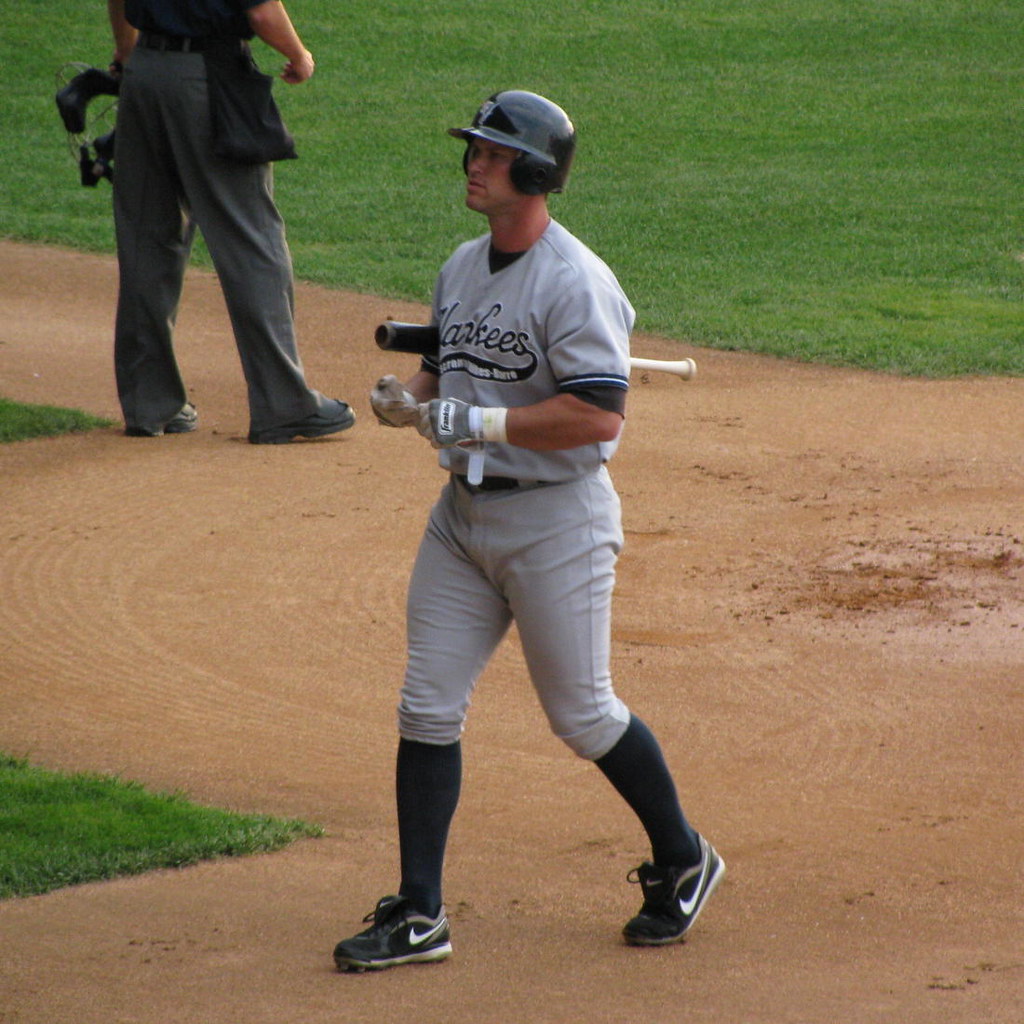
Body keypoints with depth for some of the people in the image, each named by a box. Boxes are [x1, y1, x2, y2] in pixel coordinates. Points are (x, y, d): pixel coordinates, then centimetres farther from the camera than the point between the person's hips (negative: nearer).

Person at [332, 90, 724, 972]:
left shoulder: (575, 283, -18)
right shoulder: (462, 268, 9)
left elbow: (600, 415, -25)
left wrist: (473, 421, -24)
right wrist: (408, 397, -3)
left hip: (556, 519, -8)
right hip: (464, 511, 8)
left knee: (582, 715, 3)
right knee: (428, 707, 3)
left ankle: (684, 864, 25)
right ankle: (418, 916, 9)